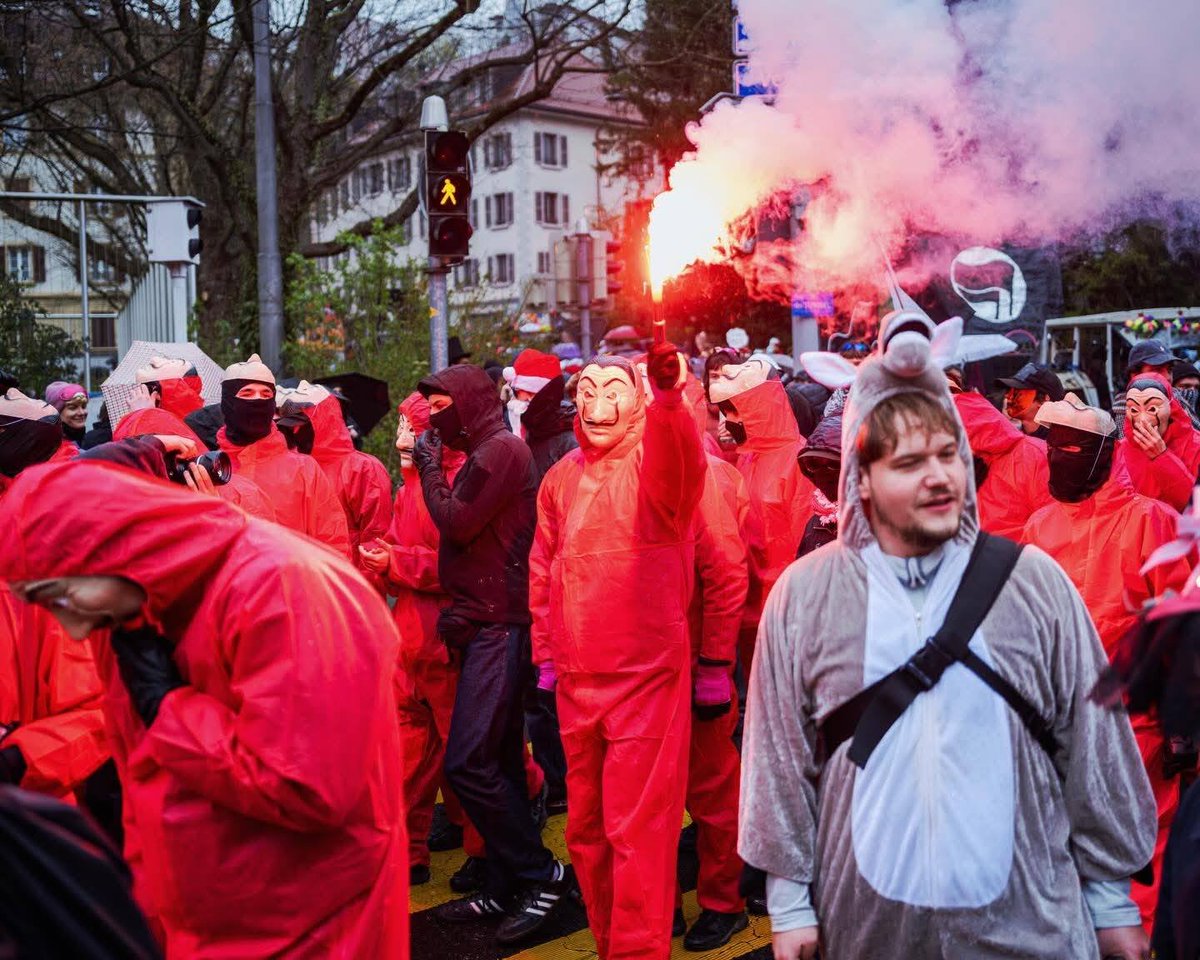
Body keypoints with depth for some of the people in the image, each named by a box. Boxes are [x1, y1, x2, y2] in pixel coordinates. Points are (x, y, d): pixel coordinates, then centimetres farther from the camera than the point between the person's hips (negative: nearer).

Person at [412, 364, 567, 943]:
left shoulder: (501, 449, -11)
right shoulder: (483, 454, 18)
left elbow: (457, 524, -15)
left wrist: (429, 465, -3)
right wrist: (459, 610, 11)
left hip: (499, 627, -10)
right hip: (484, 625, 10)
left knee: (468, 763, -12)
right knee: (497, 764, 11)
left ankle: (541, 874, -2)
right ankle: (506, 889, 17)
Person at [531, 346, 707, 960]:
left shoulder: (655, 462, -8)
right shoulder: (561, 476, 9)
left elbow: (682, 461, -33)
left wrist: (668, 396, -52)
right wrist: (545, 655, 14)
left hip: (646, 677, -6)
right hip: (576, 680, 6)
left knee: (637, 831, -1)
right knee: (586, 827, 17)